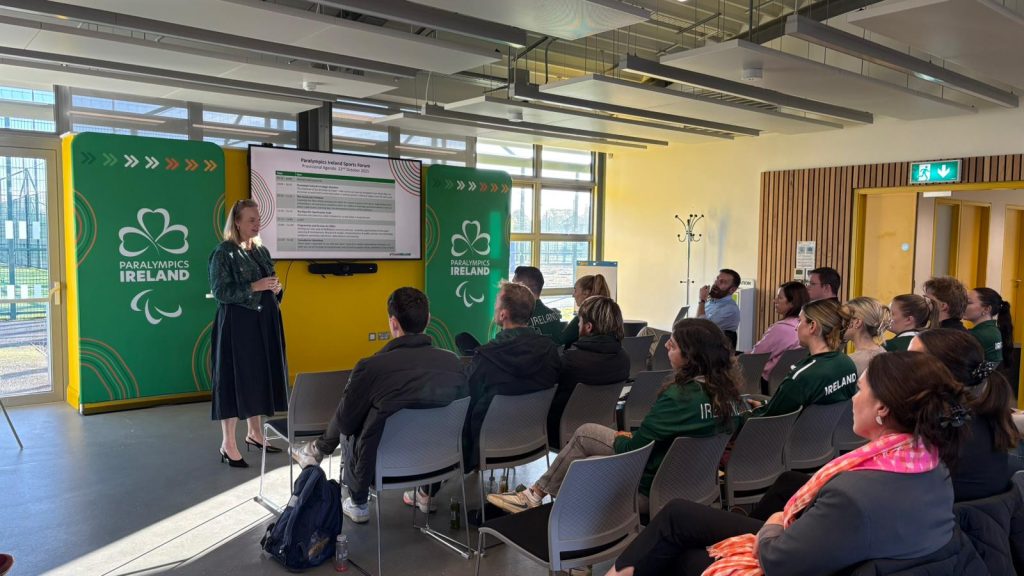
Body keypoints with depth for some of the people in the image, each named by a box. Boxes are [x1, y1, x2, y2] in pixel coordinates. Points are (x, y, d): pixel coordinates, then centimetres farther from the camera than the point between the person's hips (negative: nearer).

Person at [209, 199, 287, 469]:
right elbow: (220, 292, -15)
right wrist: (255, 287, -20)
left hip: (264, 324, 7)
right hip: (236, 325, -7)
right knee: (235, 380, -3)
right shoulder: (223, 253, -8)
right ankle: (228, 445, 6)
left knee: (259, 377, 12)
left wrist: (275, 288, -3)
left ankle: (254, 433, 26)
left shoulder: (262, 251, 12)